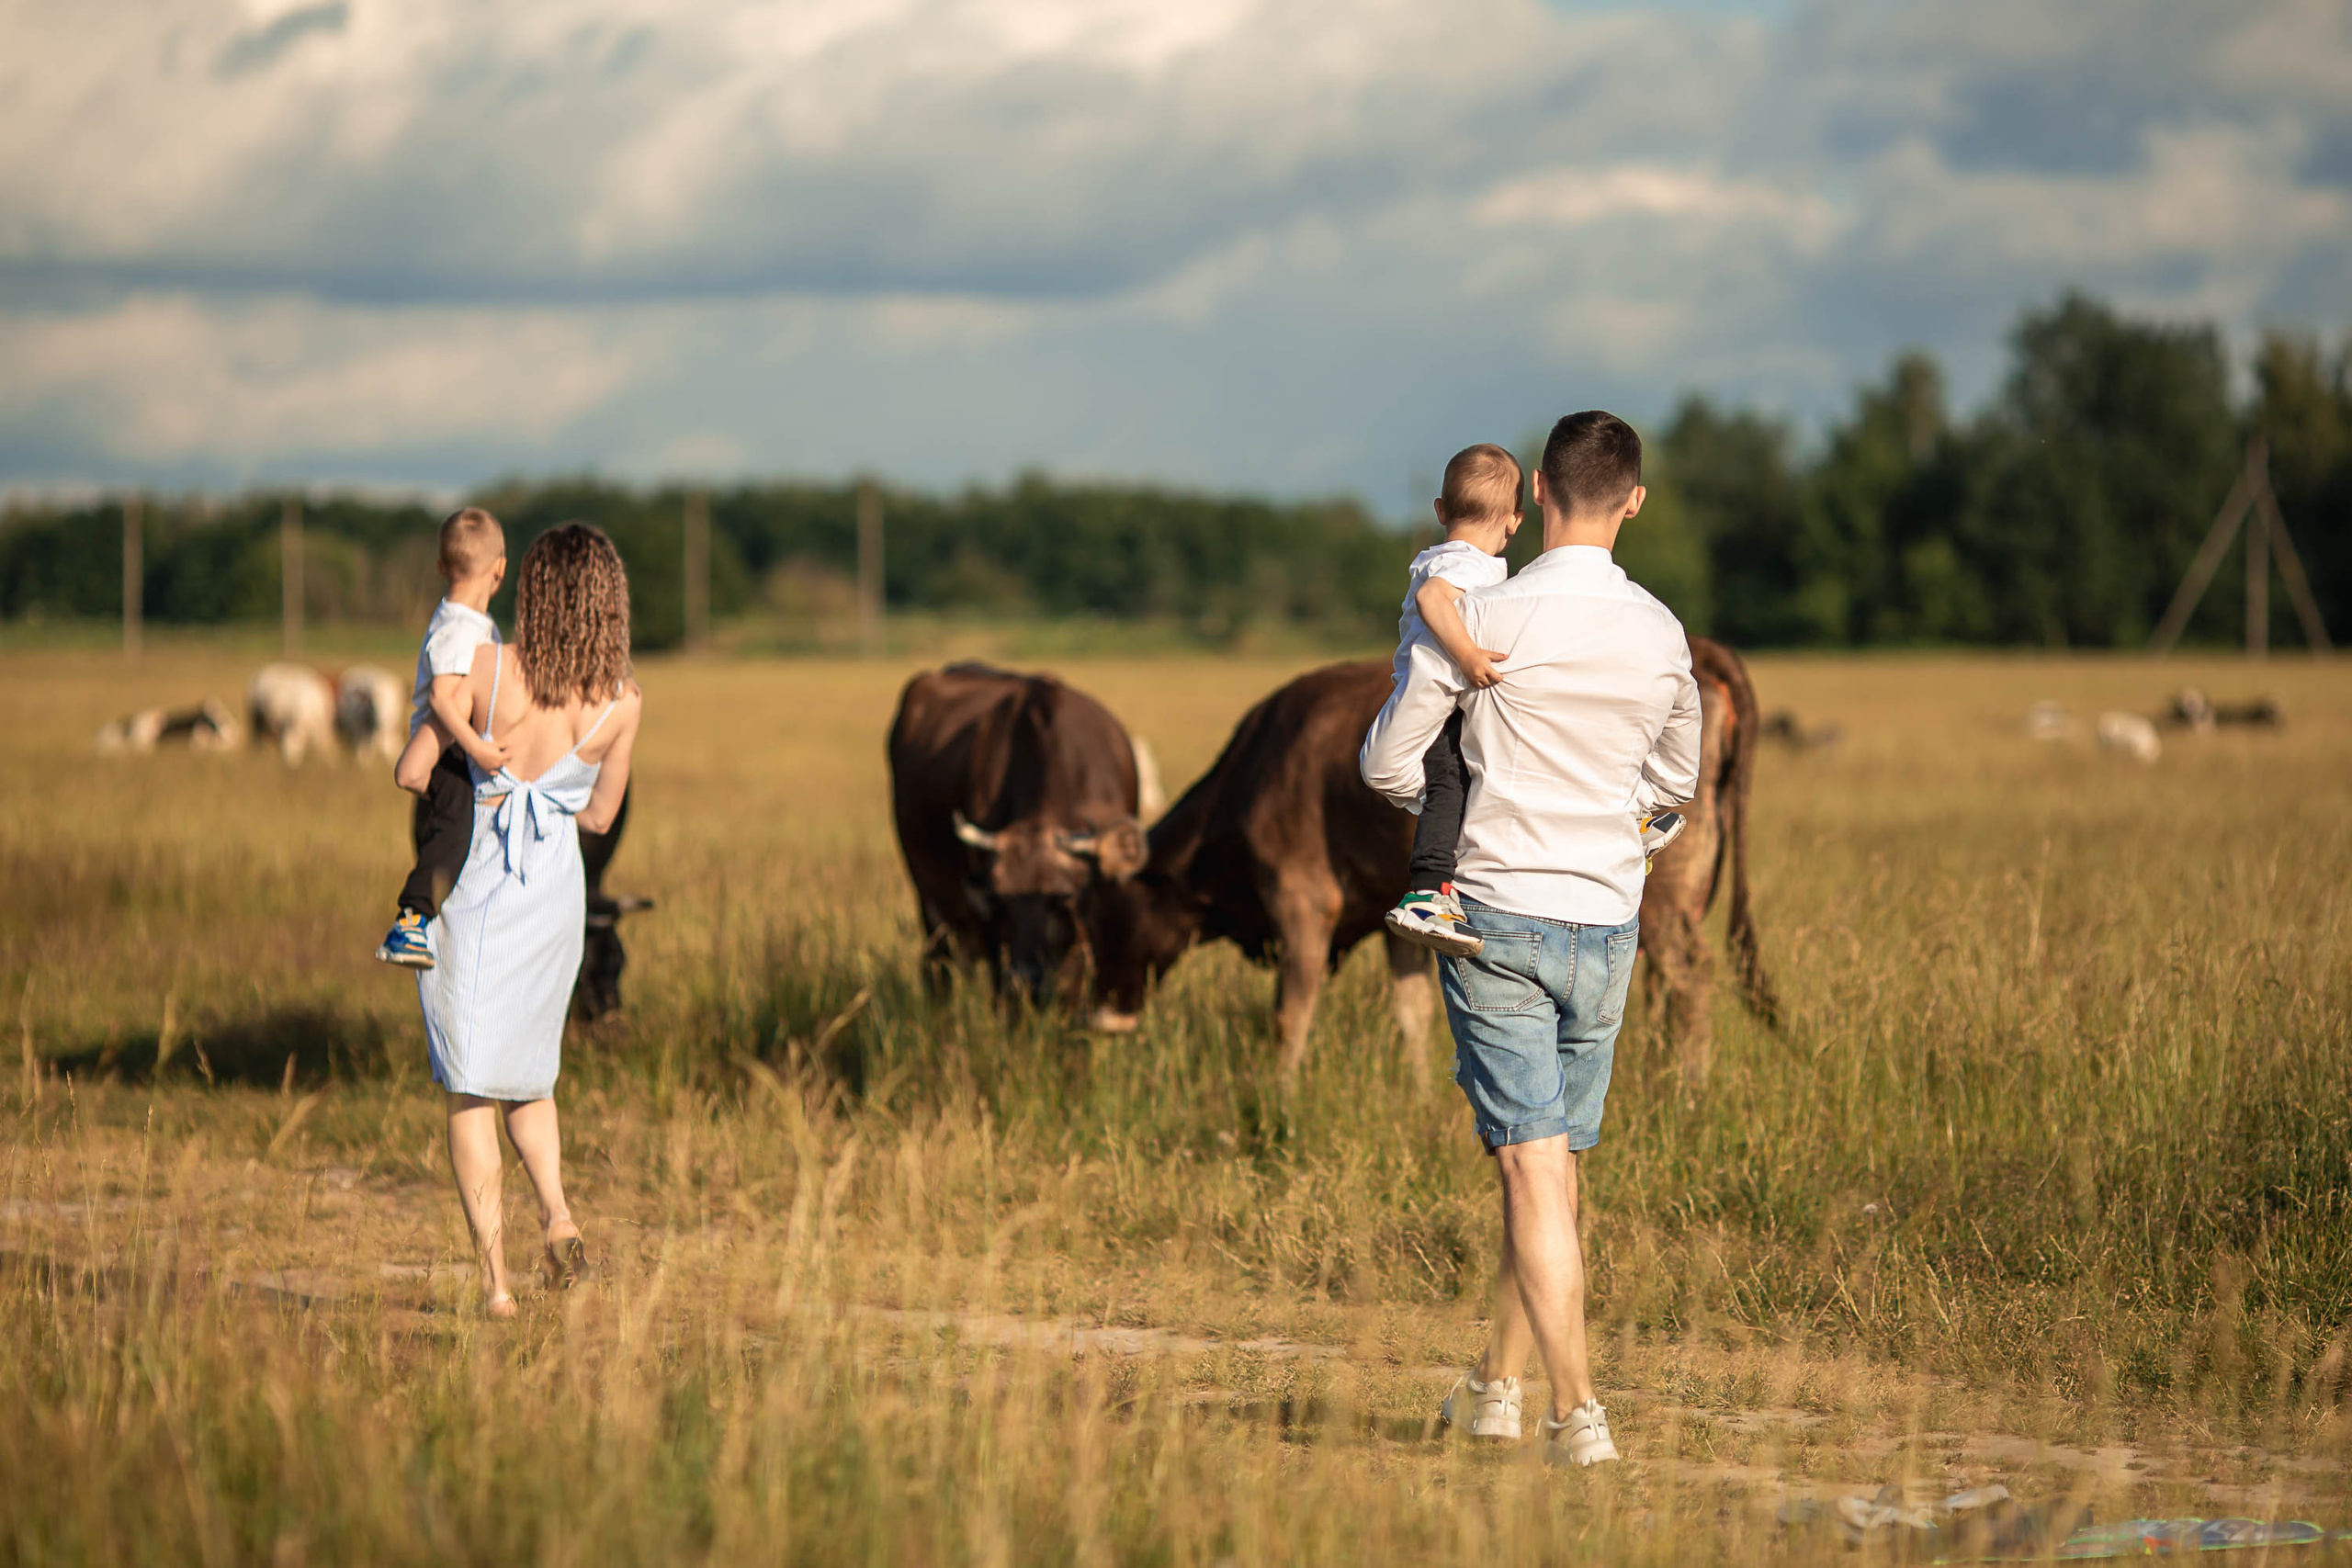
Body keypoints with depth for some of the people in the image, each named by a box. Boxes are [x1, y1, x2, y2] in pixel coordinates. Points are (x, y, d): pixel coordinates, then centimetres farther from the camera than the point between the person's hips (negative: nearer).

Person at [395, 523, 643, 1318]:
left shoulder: (484, 666, -13)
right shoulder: (624, 702, -7)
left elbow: (411, 771, -9)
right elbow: (599, 814, 6)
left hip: (470, 890, -2)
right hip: (554, 896, 2)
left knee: (469, 1090, 4)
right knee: (527, 1076, 23)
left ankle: (495, 1278, -5)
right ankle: (556, 1210, -2)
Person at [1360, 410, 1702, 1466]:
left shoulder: (1485, 618, -12)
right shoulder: (1662, 635, 2)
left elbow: (1386, 763, -3)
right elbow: (1674, 782, 18)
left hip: (1500, 914, -4)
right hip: (1608, 924, 4)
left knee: (1533, 1169, -5)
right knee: (1554, 1165, 16)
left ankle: (1577, 1412, -12)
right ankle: (1495, 1386, 28)